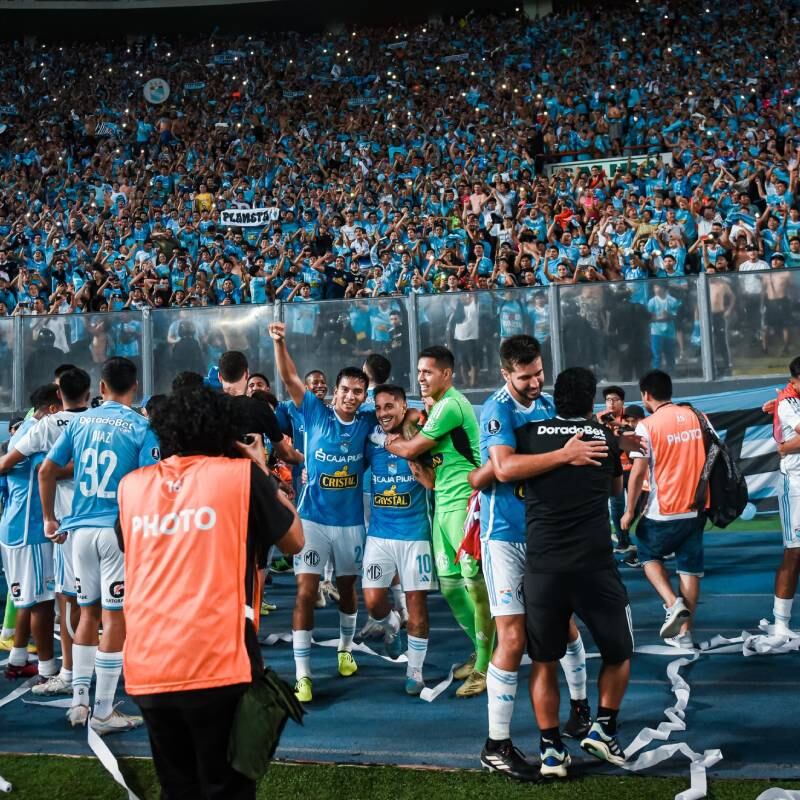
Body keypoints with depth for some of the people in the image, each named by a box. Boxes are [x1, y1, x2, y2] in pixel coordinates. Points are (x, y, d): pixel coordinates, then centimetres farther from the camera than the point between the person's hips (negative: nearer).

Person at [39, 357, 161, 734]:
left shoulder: (79, 421, 7)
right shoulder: (141, 427, -5)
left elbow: (46, 471, 9)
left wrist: (49, 518, 19)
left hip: (81, 529, 4)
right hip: (121, 530, -4)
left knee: (88, 613, 16)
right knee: (115, 618, 2)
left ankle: (78, 702, 19)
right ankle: (103, 712, 7)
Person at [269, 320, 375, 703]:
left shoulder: (368, 423, -4)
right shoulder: (316, 413, -8)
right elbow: (290, 379, -16)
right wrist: (279, 342, -30)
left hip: (351, 521, 2)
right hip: (312, 517, -2)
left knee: (347, 588, 18)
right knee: (305, 591, -8)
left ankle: (345, 648, 43)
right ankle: (302, 674, -5)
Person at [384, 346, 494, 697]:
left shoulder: (450, 405, -14)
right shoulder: (438, 406, 16)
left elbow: (411, 449, -12)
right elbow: (424, 453, 20)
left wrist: (385, 442, 6)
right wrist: (402, 440, 2)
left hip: (464, 500, -10)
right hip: (443, 502, 10)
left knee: (474, 580, -5)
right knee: (449, 582, 12)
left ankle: (485, 665, 1)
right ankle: (483, 649, 25)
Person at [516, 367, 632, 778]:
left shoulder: (529, 434, 4)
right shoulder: (606, 438, 7)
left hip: (542, 568, 1)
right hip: (595, 567, 0)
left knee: (544, 662, 17)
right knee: (618, 654, 23)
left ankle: (550, 750, 14)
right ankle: (603, 728, 16)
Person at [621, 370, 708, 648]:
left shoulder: (647, 426, -11)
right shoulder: (695, 417, 5)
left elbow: (638, 473, -14)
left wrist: (630, 512, -5)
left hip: (663, 511, -5)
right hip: (696, 508, 5)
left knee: (649, 555, 18)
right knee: (690, 567, 11)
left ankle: (673, 604, -3)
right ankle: (684, 631, 13)